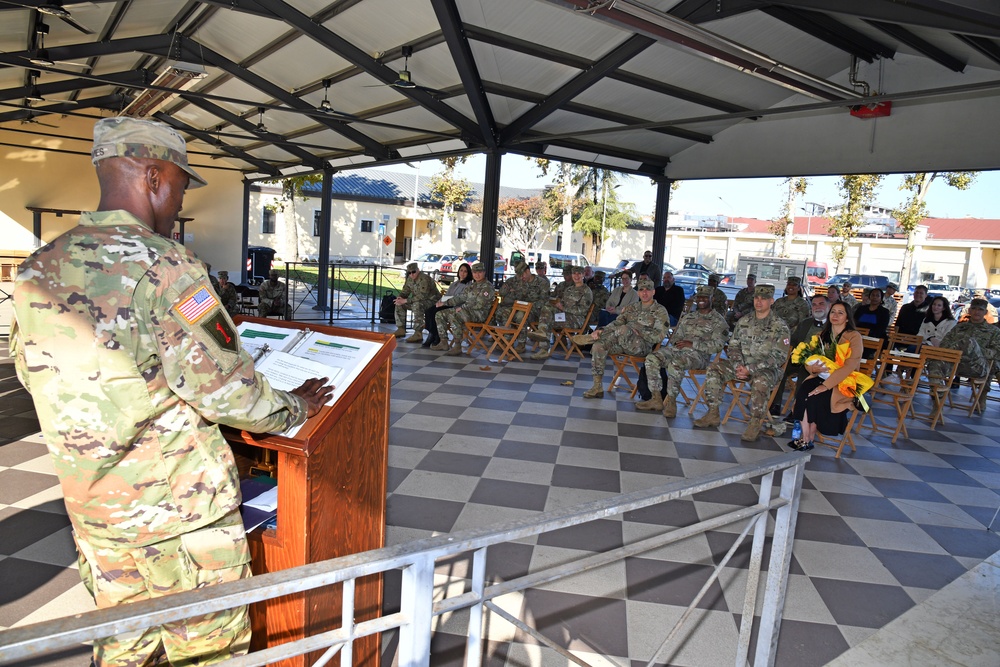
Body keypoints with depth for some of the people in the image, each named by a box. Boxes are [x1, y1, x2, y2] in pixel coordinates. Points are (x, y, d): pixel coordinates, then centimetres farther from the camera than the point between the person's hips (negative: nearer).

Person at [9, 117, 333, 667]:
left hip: (92, 506, 7)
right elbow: (225, 387, -23)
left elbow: (30, 371, 14)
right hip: (182, 507, -7)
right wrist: (296, 408, -6)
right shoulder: (163, 266, -22)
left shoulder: (38, 270, 1)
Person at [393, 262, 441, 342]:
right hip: (419, 301, 9)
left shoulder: (424, 279, -24)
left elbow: (422, 296, -31)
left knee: (417, 305, -38)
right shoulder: (410, 279, 3)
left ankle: (418, 334, -37)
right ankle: (401, 329, 8)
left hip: (432, 301, -9)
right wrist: (400, 298, -13)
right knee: (399, 304, 1)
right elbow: (405, 291, 12)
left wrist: (406, 300, -31)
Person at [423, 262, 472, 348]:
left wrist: (444, 303, -18)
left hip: (455, 307, -7)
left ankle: (433, 337, -16)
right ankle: (434, 337, -22)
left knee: (435, 312, -29)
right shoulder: (454, 283, 25)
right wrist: (440, 301, 1)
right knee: (428, 311, -20)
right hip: (446, 305, 7)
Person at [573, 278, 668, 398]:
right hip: (624, 344, 6)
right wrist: (602, 331, -9)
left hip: (643, 346, -6)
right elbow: (616, 323, 10)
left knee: (624, 329, -36)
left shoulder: (660, 311, 2)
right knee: (599, 345, -18)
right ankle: (598, 387, -15)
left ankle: (591, 337, -16)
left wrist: (639, 332, -15)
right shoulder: (632, 308, 19)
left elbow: (659, 336, -8)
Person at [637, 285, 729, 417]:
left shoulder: (718, 321, 4)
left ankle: (671, 402, -27)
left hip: (699, 354, -6)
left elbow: (717, 345, -8)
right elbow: (676, 335, 27)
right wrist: (676, 342, 3)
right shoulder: (688, 317, 25)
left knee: (675, 364, -38)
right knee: (651, 359, -19)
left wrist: (692, 344, -14)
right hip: (678, 349, 6)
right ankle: (656, 399, -17)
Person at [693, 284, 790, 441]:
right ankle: (713, 414, -8)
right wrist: (738, 366, -12)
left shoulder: (780, 326, -6)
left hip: (767, 369, -5)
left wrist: (750, 369, -21)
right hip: (742, 366, 6)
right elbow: (733, 346, 9)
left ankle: (755, 424, -24)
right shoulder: (744, 322, 10)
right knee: (714, 369, -13)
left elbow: (779, 356, -13)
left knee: (760, 382, -39)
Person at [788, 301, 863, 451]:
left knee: (815, 396, -29)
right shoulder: (823, 335, 13)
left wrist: (826, 385, -26)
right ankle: (805, 437, -24)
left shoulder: (854, 337, -6)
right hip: (822, 376, 5)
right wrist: (813, 368, -16)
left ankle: (810, 439, -15)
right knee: (803, 390, -26)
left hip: (843, 382, -5)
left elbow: (850, 366, -18)